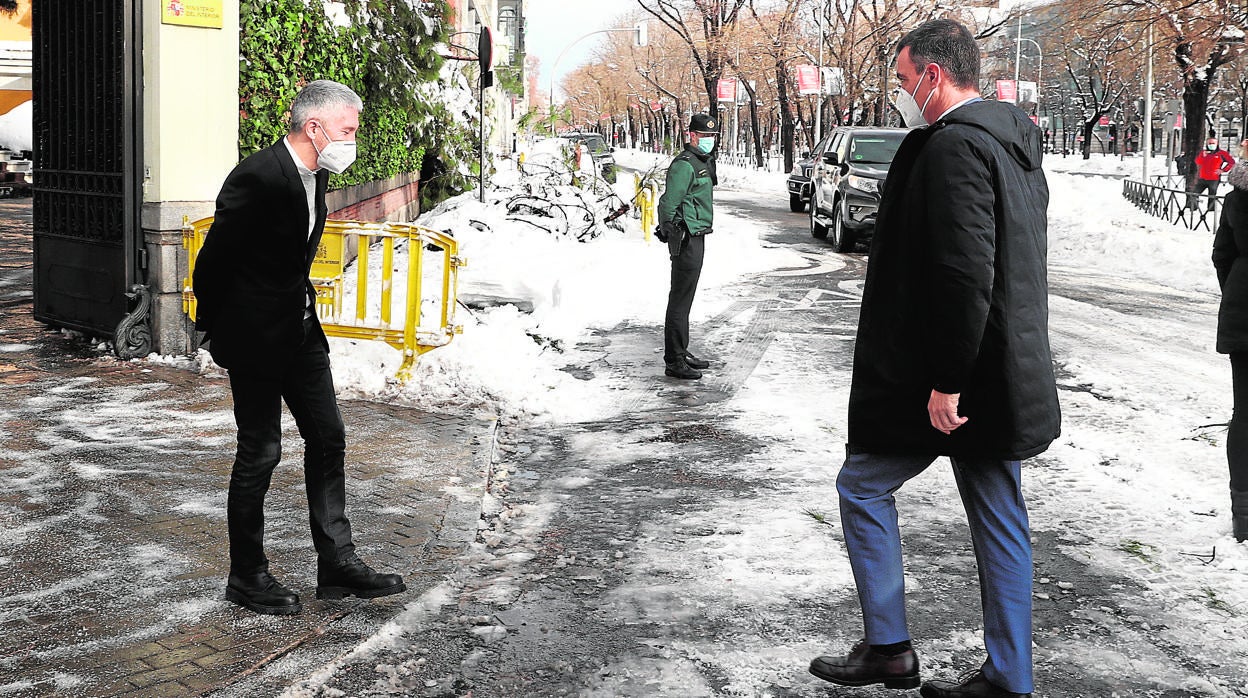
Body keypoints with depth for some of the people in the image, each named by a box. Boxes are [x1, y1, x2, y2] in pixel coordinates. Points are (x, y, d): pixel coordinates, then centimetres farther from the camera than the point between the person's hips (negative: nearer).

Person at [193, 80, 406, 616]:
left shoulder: (314, 176, 6)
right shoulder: (257, 178, -23)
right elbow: (213, 261, -18)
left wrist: (299, 305, 18)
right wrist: (214, 329, -7)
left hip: (300, 330, 9)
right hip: (255, 338, -9)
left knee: (327, 438, 10)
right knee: (260, 452, 1)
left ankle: (337, 562, 18)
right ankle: (246, 576, 16)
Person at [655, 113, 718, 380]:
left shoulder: (703, 162, 18)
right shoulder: (684, 165, -16)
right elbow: (668, 203, -19)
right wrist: (670, 232, -19)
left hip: (697, 236, 11)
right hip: (686, 238, -11)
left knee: (685, 298, 16)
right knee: (680, 300, -8)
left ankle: (682, 352, 25)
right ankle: (674, 361, -6)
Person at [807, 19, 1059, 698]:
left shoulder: (955, 145, -17)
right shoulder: (1017, 146, 14)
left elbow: (965, 276, -26)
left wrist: (944, 382, -22)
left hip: (950, 383, -9)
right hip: (1004, 381, 9)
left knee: (862, 487, 7)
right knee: (998, 518, 12)